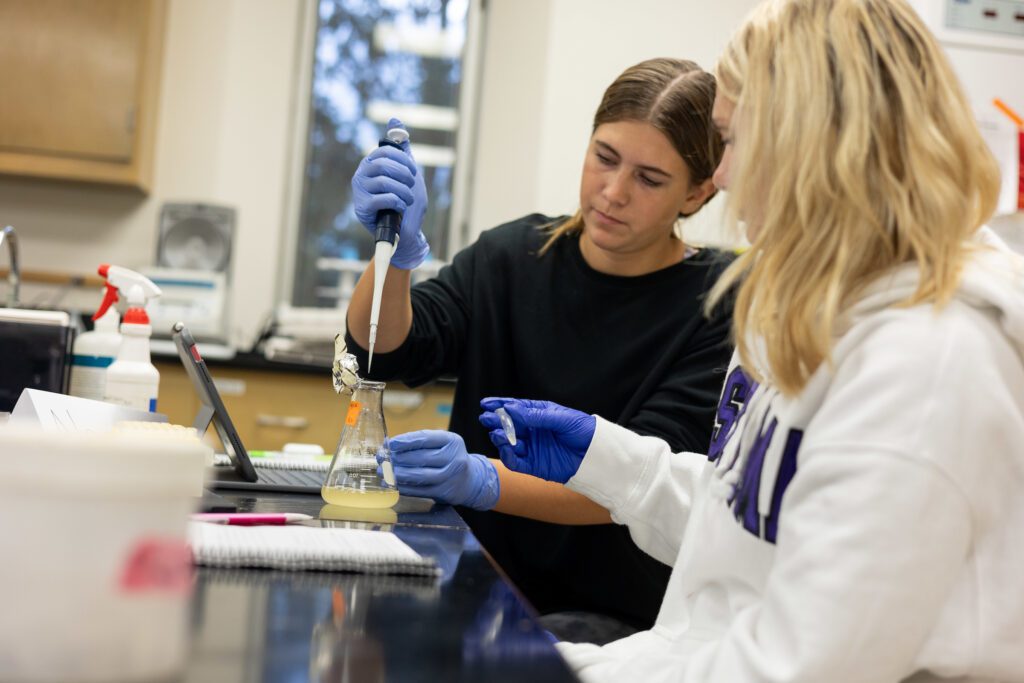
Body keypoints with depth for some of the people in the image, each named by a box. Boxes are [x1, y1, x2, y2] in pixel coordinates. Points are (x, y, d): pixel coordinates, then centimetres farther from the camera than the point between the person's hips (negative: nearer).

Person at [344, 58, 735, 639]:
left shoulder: (718, 305, -6)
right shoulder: (513, 254, 5)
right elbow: (383, 354, -5)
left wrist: (484, 482, -32)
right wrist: (398, 248, -25)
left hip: (611, 615, -4)